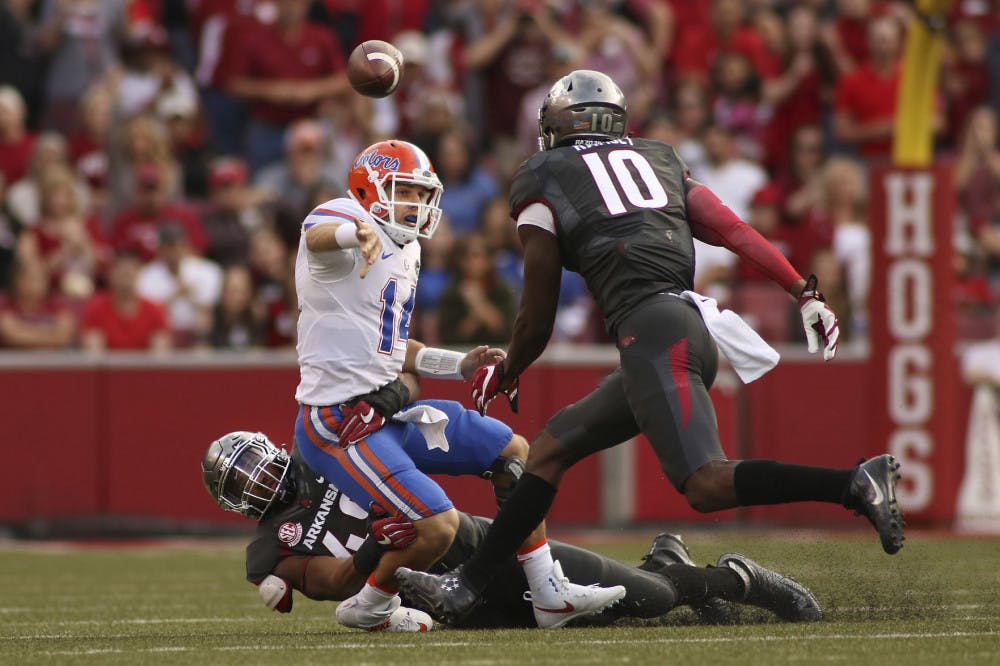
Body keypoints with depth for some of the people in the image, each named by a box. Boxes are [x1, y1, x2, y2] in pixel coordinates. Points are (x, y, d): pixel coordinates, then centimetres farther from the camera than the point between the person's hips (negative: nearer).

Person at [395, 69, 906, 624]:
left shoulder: (541, 182, 9)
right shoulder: (659, 160, 25)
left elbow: (537, 320, 12)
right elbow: (737, 234, 11)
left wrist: (503, 376, 29)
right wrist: (805, 294, 7)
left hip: (652, 333, -8)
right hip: (692, 328, 8)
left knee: (708, 485, -19)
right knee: (550, 449, 16)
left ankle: (857, 484, -31)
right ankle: (465, 587, 17)